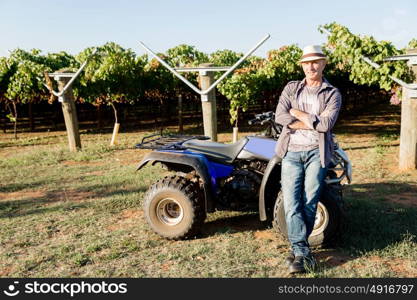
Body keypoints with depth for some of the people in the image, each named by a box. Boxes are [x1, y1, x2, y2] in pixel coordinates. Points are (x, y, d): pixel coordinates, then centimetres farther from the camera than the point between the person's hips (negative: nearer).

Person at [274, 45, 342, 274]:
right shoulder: (291, 88, 12)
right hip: (292, 152, 1)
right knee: (291, 203, -7)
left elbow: (326, 124, -11)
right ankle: (302, 251, -2)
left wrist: (297, 113, -5)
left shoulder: (333, 94, 7)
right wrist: (313, 123, -9)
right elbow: (279, 116, -5)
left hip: (316, 152, -1)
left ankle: (298, 249, 17)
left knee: (309, 204, 2)